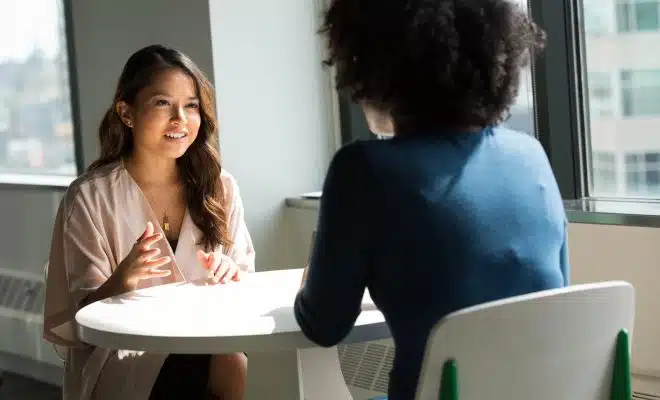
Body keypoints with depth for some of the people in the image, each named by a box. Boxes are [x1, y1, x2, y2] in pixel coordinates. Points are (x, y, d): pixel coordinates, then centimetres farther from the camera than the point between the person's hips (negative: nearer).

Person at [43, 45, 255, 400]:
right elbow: (85, 313, -5)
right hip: (123, 356, -4)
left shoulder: (220, 187, 7)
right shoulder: (90, 197, -4)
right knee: (232, 370, -31)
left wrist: (231, 277, -12)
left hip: (207, 341, 4)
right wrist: (124, 280, -26)